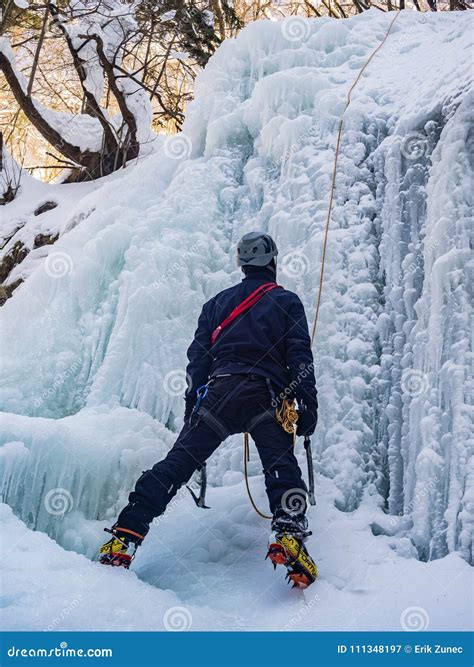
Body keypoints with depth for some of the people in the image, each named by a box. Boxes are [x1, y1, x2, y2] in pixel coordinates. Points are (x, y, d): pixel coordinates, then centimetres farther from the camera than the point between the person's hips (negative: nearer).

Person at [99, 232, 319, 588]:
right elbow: (300, 357, 5)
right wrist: (308, 407, 4)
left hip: (219, 391, 2)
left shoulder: (218, 302, 25)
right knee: (282, 466, -7)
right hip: (268, 395, -2)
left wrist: (193, 408, 19)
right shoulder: (287, 301, 16)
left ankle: (126, 535, -12)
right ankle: (288, 533, -31)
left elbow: (198, 358, 19)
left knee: (178, 462, -3)